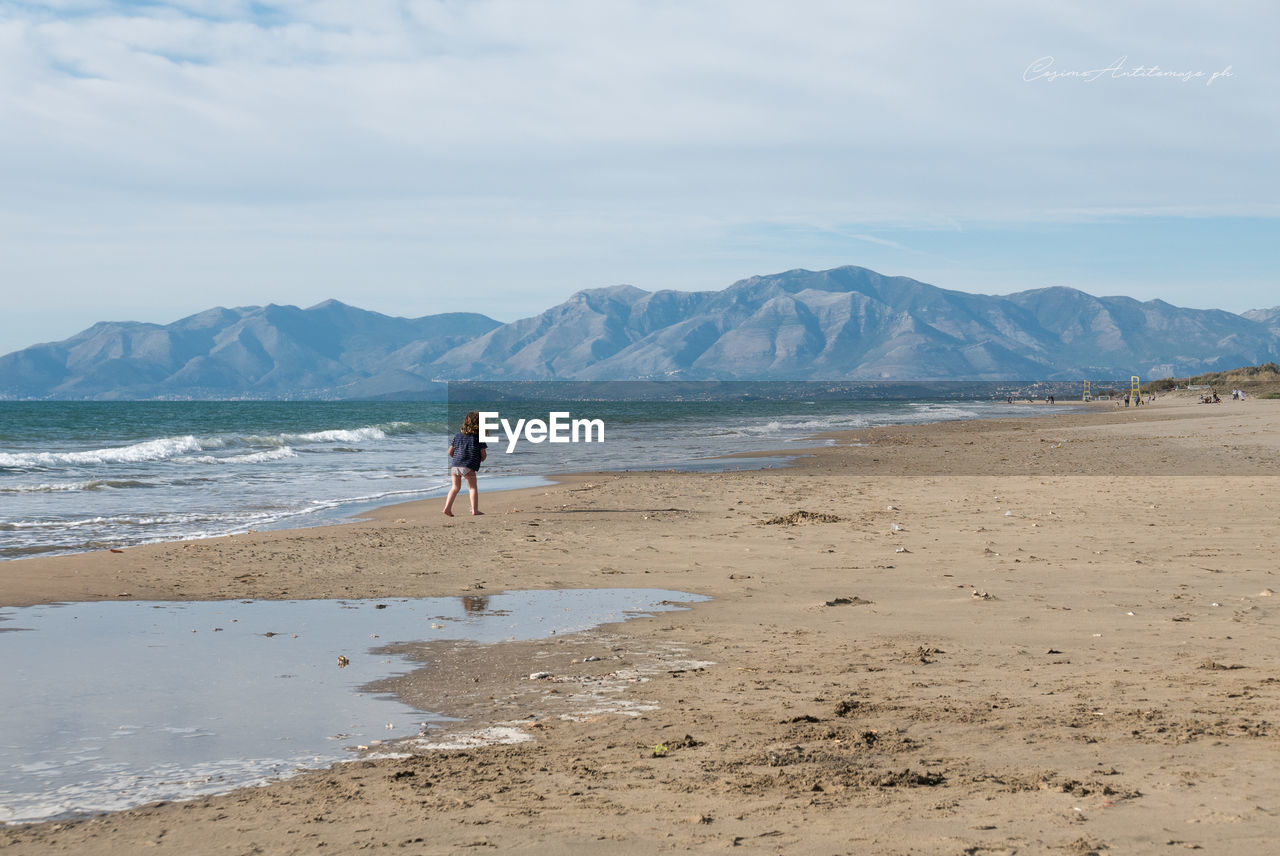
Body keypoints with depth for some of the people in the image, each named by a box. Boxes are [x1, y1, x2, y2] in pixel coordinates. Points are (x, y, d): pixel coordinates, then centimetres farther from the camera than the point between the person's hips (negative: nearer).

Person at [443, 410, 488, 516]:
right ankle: (475, 510, -1)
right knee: (472, 487, 6)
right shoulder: (479, 438, 2)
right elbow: (483, 455, 1)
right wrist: (479, 460, 23)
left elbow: (450, 452, 14)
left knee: (455, 487, 17)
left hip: (454, 464, 5)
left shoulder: (457, 435, 15)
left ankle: (447, 508, 8)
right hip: (468, 466, -4)